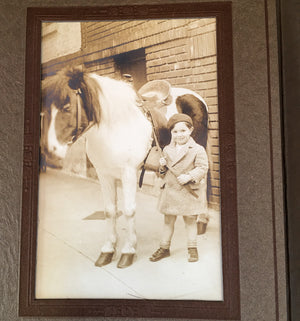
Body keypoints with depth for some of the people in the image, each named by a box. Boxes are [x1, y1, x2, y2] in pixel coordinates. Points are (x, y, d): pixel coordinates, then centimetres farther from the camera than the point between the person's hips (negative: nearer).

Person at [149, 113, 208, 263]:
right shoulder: (167, 150, 7)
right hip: (170, 190, 4)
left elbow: (202, 167, -12)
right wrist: (162, 166, -5)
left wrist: (189, 176, -25)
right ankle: (164, 247, 25)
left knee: (190, 220, 10)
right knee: (168, 220, 12)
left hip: (189, 192, -4)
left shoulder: (198, 150, -7)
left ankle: (192, 248, 25)